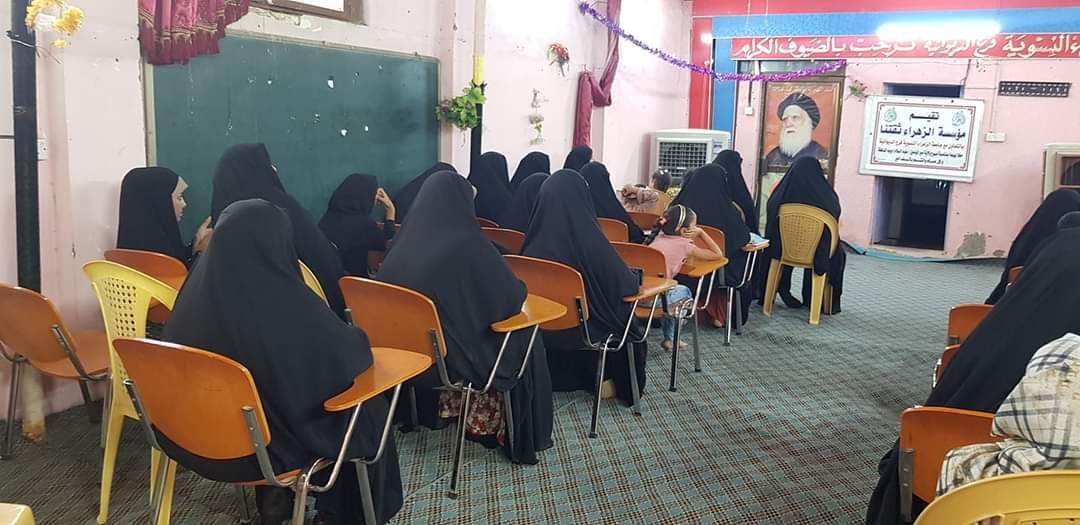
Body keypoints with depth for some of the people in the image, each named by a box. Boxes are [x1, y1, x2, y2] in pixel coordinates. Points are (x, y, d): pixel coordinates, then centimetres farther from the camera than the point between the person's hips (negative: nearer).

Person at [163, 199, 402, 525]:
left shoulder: (198, 287, -7)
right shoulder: (286, 299, -25)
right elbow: (351, 354, -14)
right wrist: (356, 338, 9)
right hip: (262, 443, -6)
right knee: (367, 409, 16)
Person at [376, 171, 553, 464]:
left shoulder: (406, 240, -1)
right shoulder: (468, 244, -18)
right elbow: (511, 297, -13)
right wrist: (519, 292, 12)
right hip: (454, 355, -6)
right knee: (523, 339, 19)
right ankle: (521, 440, 30)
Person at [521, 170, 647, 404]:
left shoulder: (535, 239, -11)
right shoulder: (590, 240, -21)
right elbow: (626, 285, -15)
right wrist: (634, 278, 8)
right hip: (582, 328, -4)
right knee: (621, 313, 24)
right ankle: (606, 379, 30)